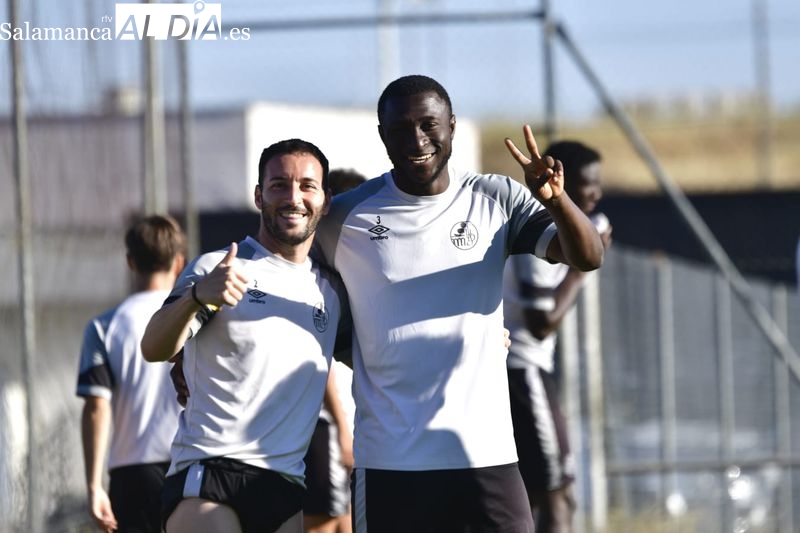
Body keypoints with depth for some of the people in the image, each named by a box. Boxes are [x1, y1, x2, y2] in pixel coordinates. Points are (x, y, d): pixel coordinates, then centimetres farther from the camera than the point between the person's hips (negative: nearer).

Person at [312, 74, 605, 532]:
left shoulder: (495, 201, 4)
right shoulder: (346, 218, 2)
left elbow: (588, 257, -6)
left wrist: (556, 199, -25)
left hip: (486, 456, 0)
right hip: (388, 464, 0)